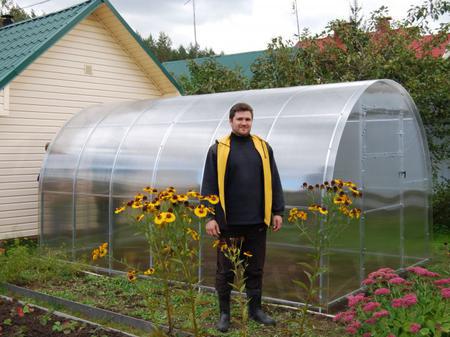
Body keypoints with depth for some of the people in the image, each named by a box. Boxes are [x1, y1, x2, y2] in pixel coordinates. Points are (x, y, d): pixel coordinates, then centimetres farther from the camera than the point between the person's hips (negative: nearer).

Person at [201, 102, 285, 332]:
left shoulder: (263, 148, 8)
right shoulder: (218, 149, -1)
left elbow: (273, 182, 10)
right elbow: (209, 186, -3)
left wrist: (277, 211, 5)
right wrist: (210, 217, -9)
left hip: (257, 221, 3)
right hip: (229, 222, -3)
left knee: (255, 269, 12)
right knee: (225, 270, 8)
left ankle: (255, 309, 26)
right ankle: (224, 313, 20)